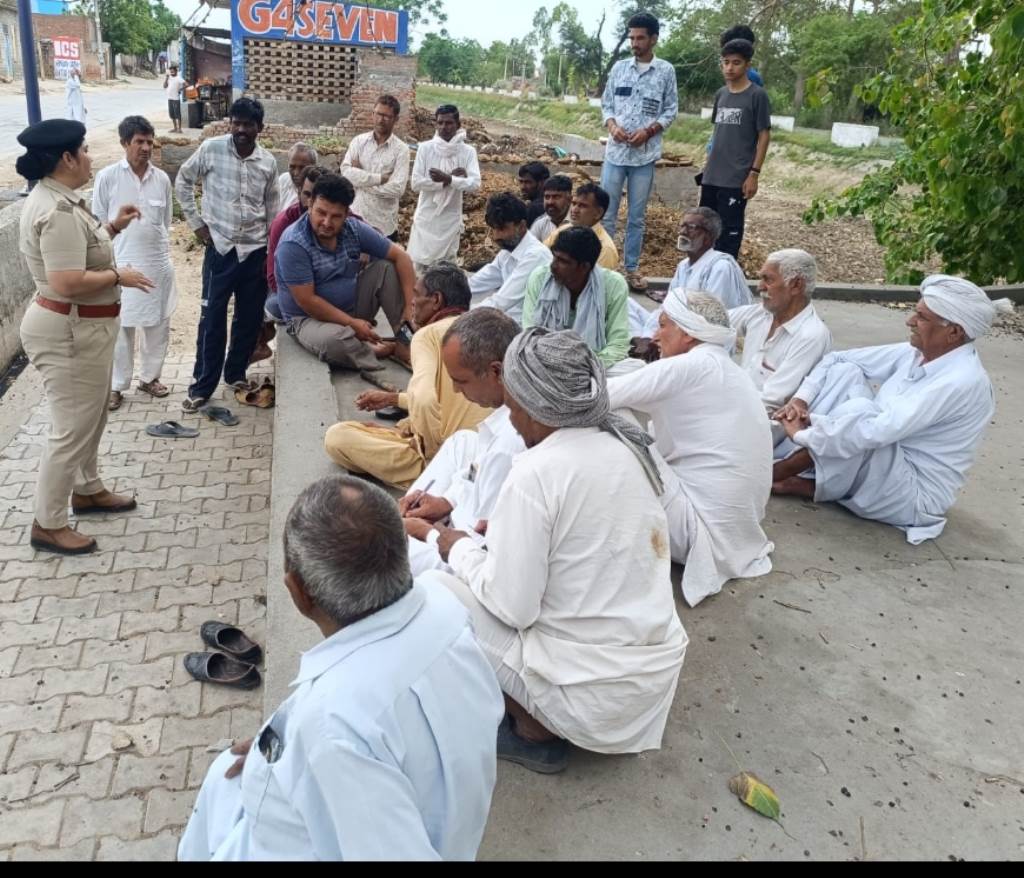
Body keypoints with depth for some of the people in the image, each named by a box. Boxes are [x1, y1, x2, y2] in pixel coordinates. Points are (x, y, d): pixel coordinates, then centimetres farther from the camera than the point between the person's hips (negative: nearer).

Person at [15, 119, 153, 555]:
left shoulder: (54, 198, 8)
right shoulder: (58, 212, -25)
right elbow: (69, 283, -31)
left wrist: (112, 228, 10)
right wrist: (119, 277, -18)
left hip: (78, 326, 11)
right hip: (68, 332, -11)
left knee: (90, 417, 24)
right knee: (72, 428, -1)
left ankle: (86, 490, 42)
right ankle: (48, 525, 12)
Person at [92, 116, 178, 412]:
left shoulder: (162, 179, 2)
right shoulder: (107, 177, -6)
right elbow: (98, 223, -2)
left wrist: (160, 252, 12)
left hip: (158, 265, 3)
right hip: (122, 265, -3)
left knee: (158, 325, 11)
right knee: (121, 328, 5)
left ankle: (149, 376, 29)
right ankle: (116, 385, 18)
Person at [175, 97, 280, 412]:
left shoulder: (268, 162, 2)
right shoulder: (211, 149, -6)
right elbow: (182, 182, 6)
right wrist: (196, 222, 0)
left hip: (256, 250, 3)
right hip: (220, 248, -3)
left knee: (250, 318, 10)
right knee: (212, 319, 0)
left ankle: (236, 373, 29)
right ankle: (202, 386, 11)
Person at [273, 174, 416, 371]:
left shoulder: (354, 229, -8)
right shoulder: (293, 244, -24)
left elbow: (400, 256, -7)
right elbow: (307, 301, -23)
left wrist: (410, 306, -17)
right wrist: (352, 323, -22)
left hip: (353, 306, 6)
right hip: (310, 318, -6)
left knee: (385, 267, -10)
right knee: (333, 341, -39)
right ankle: (384, 350, -9)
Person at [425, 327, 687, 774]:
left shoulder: (536, 472, -21)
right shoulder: (626, 445, 1)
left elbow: (512, 607, -18)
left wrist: (461, 549, -2)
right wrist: (509, 532, 14)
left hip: (593, 694, -8)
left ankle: (535, 731, 7)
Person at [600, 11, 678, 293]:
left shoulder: (666, 71, 2)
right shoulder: (619, 67, 7)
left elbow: (670, 111, 2)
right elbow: (606, 104, 10)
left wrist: (648, 131, -13)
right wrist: (612, 125, -10)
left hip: (645, 155, -1)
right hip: (615, 152, 1)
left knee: (637, 217, 7)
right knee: (606, 212, 2)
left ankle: (632, 268, 16)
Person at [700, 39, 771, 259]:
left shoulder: (757, 95, -6)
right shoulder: (721, 94, 11)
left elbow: (764, 135, -7)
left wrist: (754, 173, -13)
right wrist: (708, 165, 15)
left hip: (737, 178, -6)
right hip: (712, 176, 6)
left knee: (729, 230, -2)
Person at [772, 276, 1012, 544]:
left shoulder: (962, 381, -24)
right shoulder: (916, 353, -1)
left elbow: (876, 432, -34)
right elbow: (837, 358, 6)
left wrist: (803, 434, -25)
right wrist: (801, 399, -9)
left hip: (912, 497, -8)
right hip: (883, 469, 8)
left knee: (858, 411, -34)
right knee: (844, 371, -6)